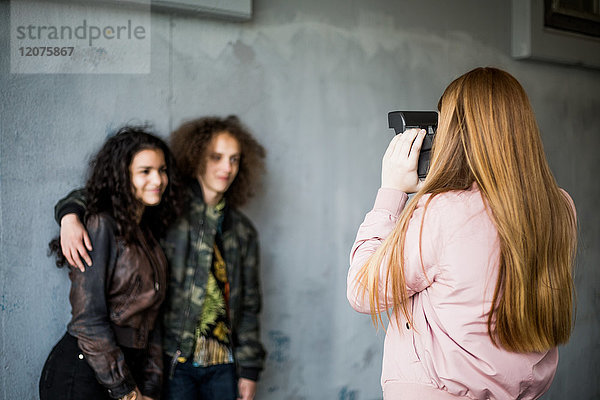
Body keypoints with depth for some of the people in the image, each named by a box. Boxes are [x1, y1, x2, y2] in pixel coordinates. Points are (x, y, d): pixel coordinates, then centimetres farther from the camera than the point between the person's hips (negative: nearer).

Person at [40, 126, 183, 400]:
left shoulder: (149, 235, 12)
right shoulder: (101, 226, -11)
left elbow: (150, 319, 11)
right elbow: (88, 320, -17)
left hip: (129, 369, 7)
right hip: (81, 373, -7)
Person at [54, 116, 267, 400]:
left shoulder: (243, 231, 10)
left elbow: (249, 304, 12)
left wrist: (249, 371, 8)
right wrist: (70, 215, -21)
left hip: (223, 365, 3)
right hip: (174, 361, -3)